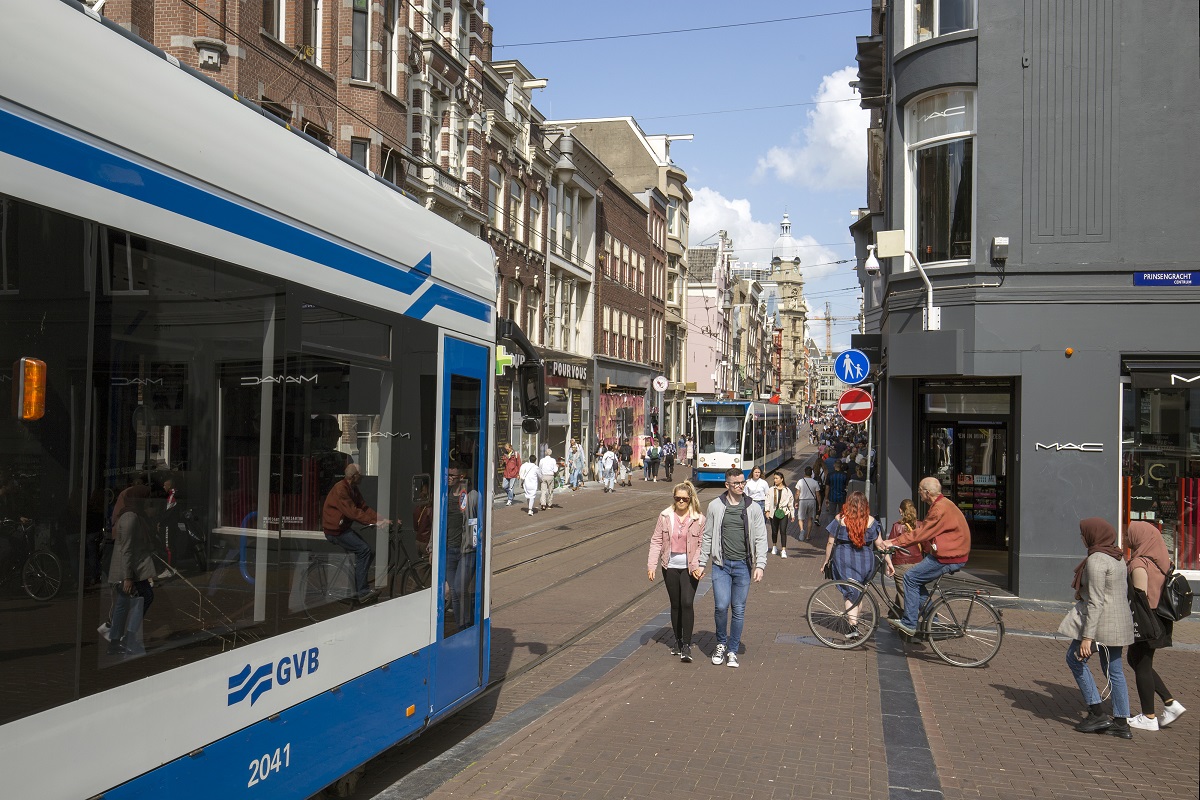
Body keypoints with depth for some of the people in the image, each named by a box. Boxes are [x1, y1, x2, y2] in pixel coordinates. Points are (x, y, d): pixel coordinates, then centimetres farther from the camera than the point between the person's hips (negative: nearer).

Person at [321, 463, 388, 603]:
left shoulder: (353, 489, 11)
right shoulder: (340, 489, -20)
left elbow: (364, 507, 6)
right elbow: (353, 512, -27)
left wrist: (380, 519, -9)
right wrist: (374, 522, -29)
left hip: (343, 528, 9)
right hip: (335, 531, -9)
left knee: (370, 551, 0)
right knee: (364, 550, -20)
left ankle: (358, 588, 8)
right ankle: (362, 592, -19)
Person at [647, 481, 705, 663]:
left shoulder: (698, 519, -4)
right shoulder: (665, 517, 0)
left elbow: (701, 544, -4)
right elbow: (656, 541, 1)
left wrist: (696, 565, -17)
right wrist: (651, 565, -6)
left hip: (689, 568, -2)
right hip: (670, 567, 2)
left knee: (687, 603, -12)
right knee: (675, 605, 12)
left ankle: (687, 645, -3)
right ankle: (678, 641, 28)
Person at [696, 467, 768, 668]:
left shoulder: (752, 508, 3)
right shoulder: (715, 506, 2)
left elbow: (761, 539, 3)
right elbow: (707, 537, 8)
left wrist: (760, 565, -8)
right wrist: (702, 563, 7)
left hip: (743, 566, 1)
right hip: (721, 564, -1)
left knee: (738, 610, 4)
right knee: (721, 606, -11)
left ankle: (732, 651, 18)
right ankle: (721, 644, 14)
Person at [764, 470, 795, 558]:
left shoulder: (787, 490, 5)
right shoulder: (771, 490, 8)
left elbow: (791, 502, 9)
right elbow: (768, 500, 5)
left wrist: (792, 515, 9)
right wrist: (767, 510, -8)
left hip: (784, 513, -2)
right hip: (773, 513, 2)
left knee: (783, 531, -11)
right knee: (774, 531, 11)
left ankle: (783, 550, -12)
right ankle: (774, 547, 32)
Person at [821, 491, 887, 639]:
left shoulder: (840, 519, -2)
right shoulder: (871, 521, 1)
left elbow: (830, 542, 0)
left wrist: (826, 560, 11)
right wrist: (888, 562, 6)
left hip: (843, 558, -2)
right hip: (865, 560, 2)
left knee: (849, 592, 2)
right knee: (859, 591, 18)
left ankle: (853, 624, -10)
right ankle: (855, 619, 23)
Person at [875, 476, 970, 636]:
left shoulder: (940, 509, -20)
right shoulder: (940, 505, 14)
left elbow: (920, 533, -21)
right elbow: (922, 529, 16)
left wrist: (893, 543, -16)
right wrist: (893, 542, 11)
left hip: (949, 557, -10)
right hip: (950, 553, 10)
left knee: (911, 577, -9)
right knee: (917, 580, 14)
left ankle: (909, 623, -5)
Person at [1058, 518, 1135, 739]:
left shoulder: (1097, 560, -19)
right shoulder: (1117, 557, 10)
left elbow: (1096, 602, -22)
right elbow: (1123, 592, 18)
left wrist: (1087, 637, -21)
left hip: (1101, 621, -9)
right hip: (1119, 621, 9)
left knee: (1075, 658, 8)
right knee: (1114, 670, 14)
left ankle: (1097, 713, 8)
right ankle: (1121, 723, 19)